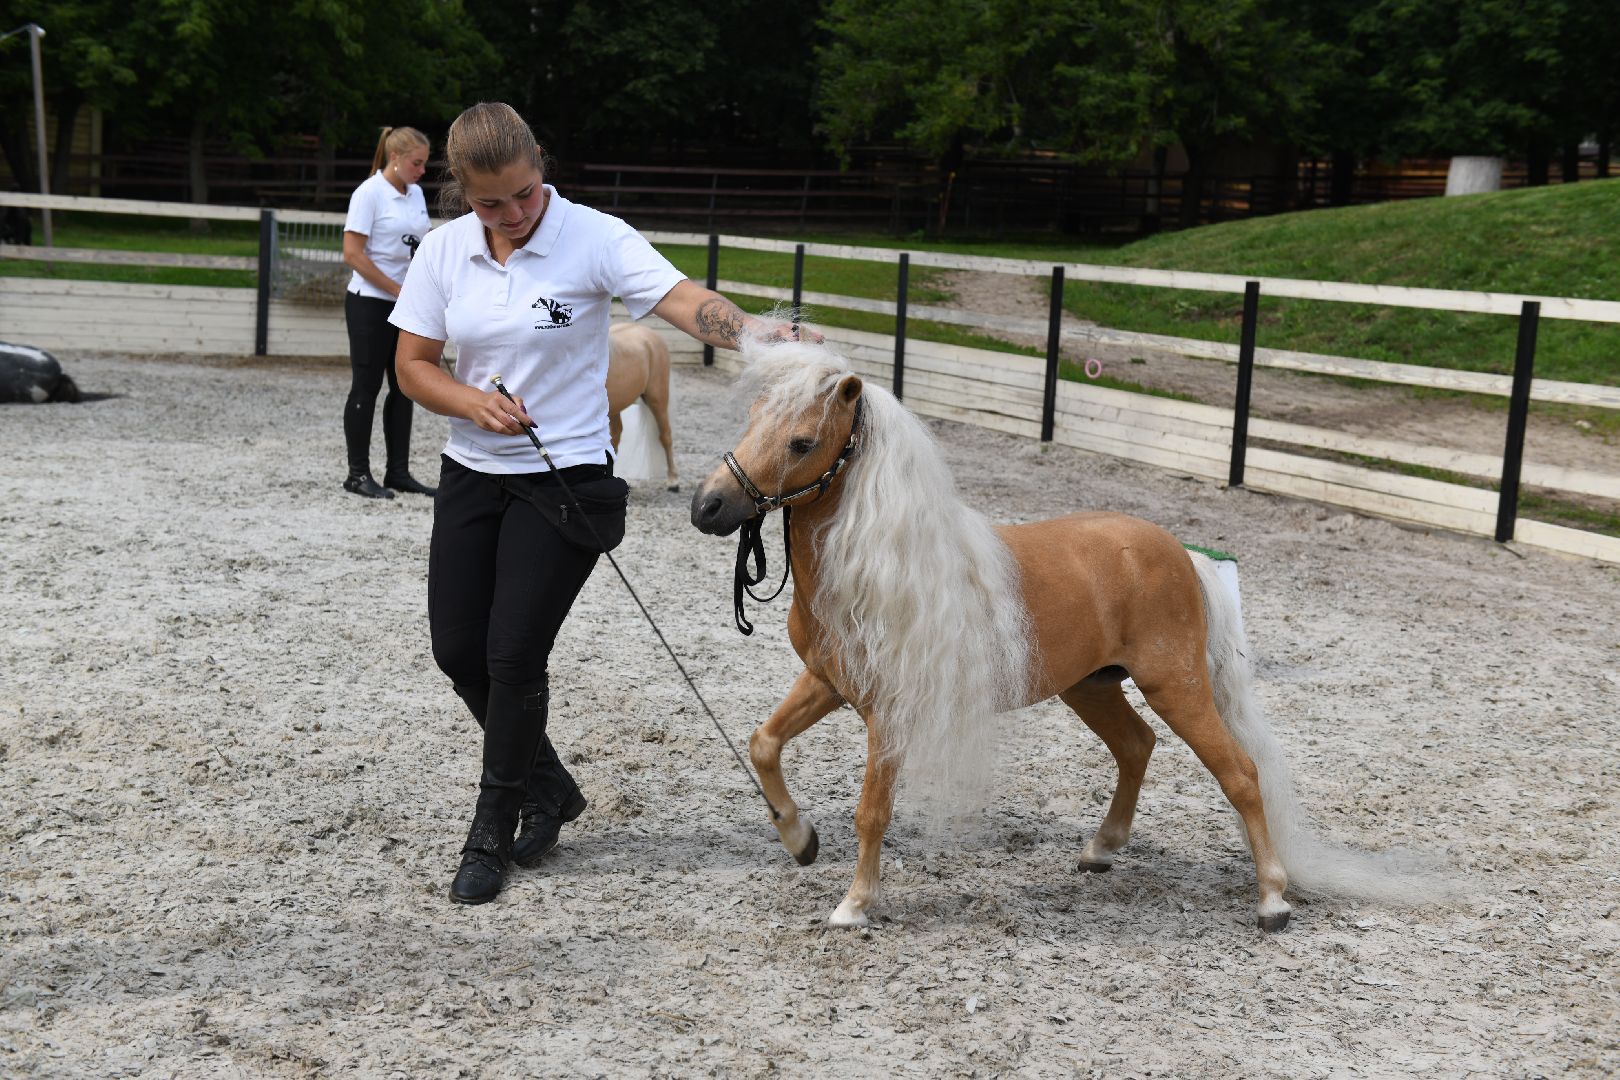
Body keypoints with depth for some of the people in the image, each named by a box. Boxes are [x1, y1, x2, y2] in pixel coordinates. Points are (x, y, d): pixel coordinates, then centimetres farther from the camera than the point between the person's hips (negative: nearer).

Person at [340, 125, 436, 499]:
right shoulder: (369, 193, -12)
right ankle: (358, 474, 7)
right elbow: (352, 254, -16)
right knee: (366, 387, -1)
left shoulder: (416, 194, 10)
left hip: (407, 305, 7)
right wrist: (396, 290, -17)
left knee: (404, 388, 8)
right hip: (371, 304, -7)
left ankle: (398, 472, 16)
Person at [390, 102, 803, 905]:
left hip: (564, 481, -5)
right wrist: (474, 403, -16)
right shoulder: (445, 250, -1)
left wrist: (751, 331, -46)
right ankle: (548, 787, 31)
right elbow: (413, 366, 4)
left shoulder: (593, 239, -13)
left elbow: (683, 301, -26)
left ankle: (492, 833, 15)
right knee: (458, 651, 7)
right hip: (471, 476, 5)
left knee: (514, 654, -6)